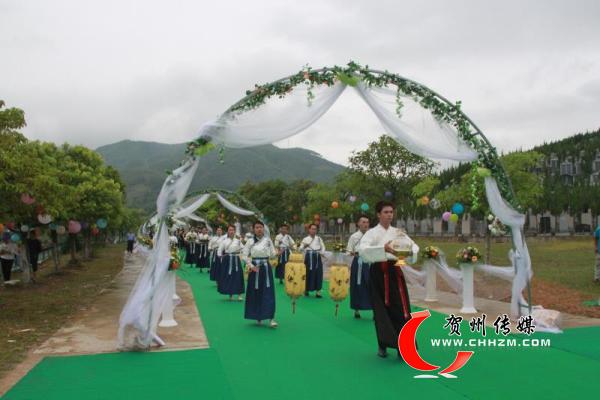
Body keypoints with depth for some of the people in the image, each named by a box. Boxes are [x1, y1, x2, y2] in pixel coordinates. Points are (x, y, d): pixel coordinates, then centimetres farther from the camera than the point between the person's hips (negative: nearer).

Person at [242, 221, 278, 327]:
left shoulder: (268, 240, 2)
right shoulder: (250, 241, 1)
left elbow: (272, 254, 2)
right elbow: (245, 255, 1)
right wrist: (251, 266, -9)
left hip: (266, 267, 0)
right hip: (255, 268, 1)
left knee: (268, 292, -6)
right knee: (255, 292, 5)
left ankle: (271, 318, -6)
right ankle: (258, 317, 19)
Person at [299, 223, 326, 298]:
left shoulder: (319, 238, 12)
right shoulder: (305, 239, 7)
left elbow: (323, 247, 15)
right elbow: (300, 249, 0)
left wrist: (321, 254, -2)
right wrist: (304, 246, -20)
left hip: (317, 257, 1)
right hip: (309, 257, -1)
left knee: (318, 273, -2)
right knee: (308, 273, -1)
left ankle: (318, 291, 2)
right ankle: (306, 290, 16)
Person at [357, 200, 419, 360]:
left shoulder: (399, 232, 10)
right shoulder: (372, 233, -3)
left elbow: (414, 246, 4)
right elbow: (362, 249, -20)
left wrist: (410, 250, -21)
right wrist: (383, 248, -35)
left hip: (395, 272, 3)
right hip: (378, 273, -3)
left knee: (401, 309, -4)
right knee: (381, 310, 4)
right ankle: (383, 345, 20)